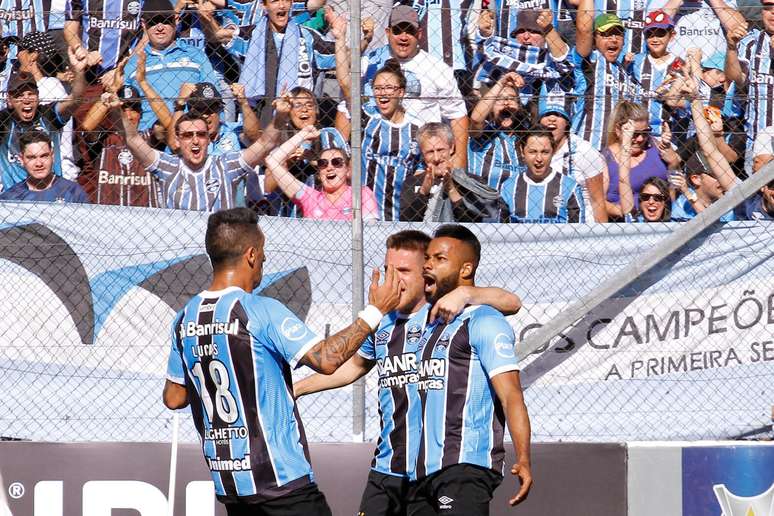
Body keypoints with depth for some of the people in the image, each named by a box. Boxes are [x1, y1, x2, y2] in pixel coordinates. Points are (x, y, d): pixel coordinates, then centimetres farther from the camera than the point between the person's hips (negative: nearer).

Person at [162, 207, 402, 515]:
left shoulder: (185, 319, 6)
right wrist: (375, 312, -10)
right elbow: (326, 359, -19)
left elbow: (173, 398, 13)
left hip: (226, 476, 7)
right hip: (278, 475, -7)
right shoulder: (260, 311, -14)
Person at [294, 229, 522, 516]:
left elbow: (511, 303, -18)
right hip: (385, 470, 6)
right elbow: (355, 366, 33)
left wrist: (465, 293, -33)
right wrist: (296, 388, 34)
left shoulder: (442, 315, -7)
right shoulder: (382, 324, 13)